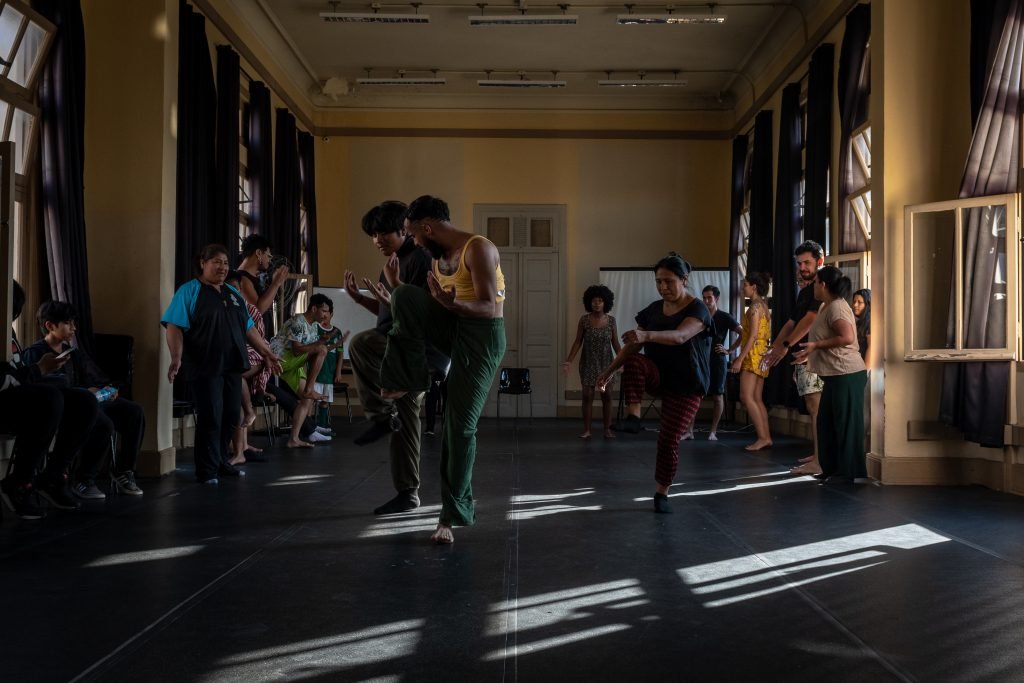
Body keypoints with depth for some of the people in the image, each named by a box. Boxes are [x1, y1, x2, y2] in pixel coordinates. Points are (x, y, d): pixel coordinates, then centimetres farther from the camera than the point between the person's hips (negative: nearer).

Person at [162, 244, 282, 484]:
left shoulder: (233, 294, 18)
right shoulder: (189, 291, -3)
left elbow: (248, 328, 22)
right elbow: (175, 327, -12)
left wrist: (267, 353, 17)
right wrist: (176, 358, -24)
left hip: (232, 365, 7)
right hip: (205, 366, -7)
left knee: (231, 416, 9)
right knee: (210, 418, -6)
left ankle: (220, 462, 24)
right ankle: (207, 470, 3)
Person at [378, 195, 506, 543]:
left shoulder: (478, 248, -17)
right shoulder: (439, 256, 9)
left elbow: (489, 307, -24)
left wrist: (451, 304, -38)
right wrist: (396, 301, 16)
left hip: (482, 337, -7)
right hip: (451, 330, 7)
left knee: (461, 424, -7)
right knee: (405, 295, -20)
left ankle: (452, 514, 5)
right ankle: (403, 380, -9)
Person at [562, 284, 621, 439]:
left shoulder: (611, 320, -1)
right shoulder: (584, 320, -5)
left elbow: (615, 343, 3)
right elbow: (578, 342, -3)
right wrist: (569, 361, -9)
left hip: (606, 363, 1)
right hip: (588, 363, -1)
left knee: (606, 396, 3)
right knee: (587, 396, -1)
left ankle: (607, 429, 11)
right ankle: (587, 430, 6)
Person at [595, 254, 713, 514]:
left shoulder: (698, 310, -15)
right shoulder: (653, 309, 3)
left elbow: (679, 336, -36)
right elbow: (632, 345, 6)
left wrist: (647, 335, -53)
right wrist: (609, 371, -1)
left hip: (686, 386, -4)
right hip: (658, 376, 4)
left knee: (669, 440, -9)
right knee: (635, 362, -30)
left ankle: (661, 492, 10)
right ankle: (633, 415, -30)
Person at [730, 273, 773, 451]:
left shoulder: (755, 306, -12)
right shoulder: (763, 305, 16)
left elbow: (752, 336, -18)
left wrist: (740, 359, -19)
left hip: (753, 355, -10)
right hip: (761, 355, 10)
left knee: (746, 397, -11)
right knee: (757, 399, 9)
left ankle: (763, 437, -13)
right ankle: (766, 437, 7)